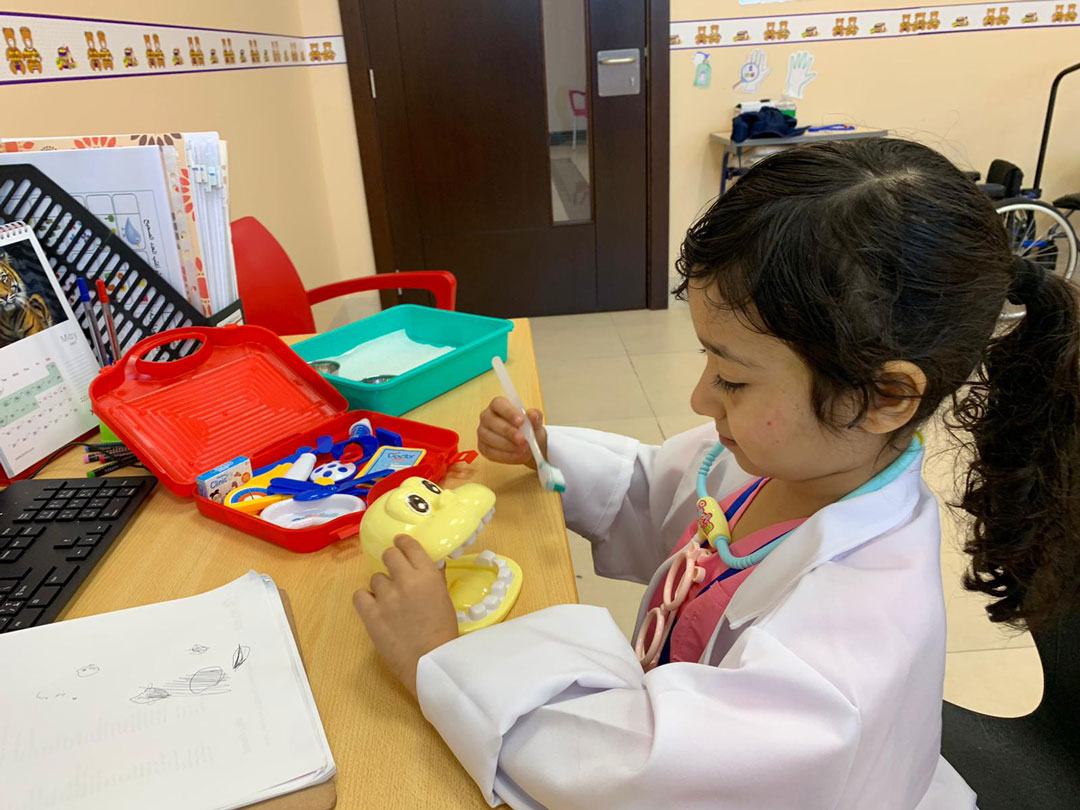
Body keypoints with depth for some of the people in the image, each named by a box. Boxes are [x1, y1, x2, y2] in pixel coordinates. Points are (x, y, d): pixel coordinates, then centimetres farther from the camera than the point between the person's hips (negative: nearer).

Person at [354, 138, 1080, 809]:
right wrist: (548, 452, -8)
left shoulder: (858, 625, -34)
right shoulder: (773, 450, -12)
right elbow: (644, 498, 7)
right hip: (663, 720, 6)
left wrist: (438, 659, -29)